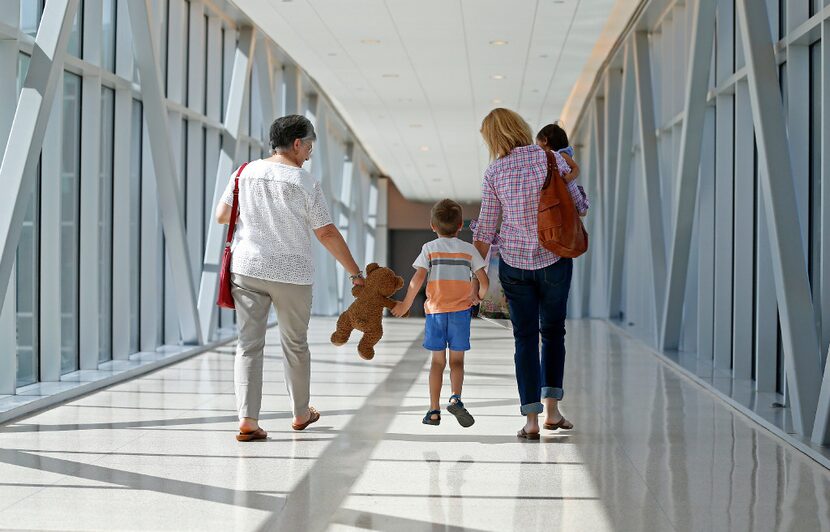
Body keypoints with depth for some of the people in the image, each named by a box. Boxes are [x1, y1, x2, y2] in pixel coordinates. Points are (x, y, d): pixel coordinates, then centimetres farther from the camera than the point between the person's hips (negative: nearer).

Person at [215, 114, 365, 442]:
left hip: (247, 268, 2)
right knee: (295, 344, 15)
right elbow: (327, 234, -8)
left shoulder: (245, 173, 1)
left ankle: (247, 420, -6)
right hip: (291, 274, -2)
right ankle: (301, 414, 30)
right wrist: (355, 272, 0)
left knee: (249, 344, 4)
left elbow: (221, 216, 8)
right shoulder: (305, 182, -8)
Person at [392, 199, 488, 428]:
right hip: (460, 310, 0)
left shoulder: (430, 248, 0)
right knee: (457, 360, 5)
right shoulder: (469, 249, 4)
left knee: (438, 361, 8)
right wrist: (478, 296, 21)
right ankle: (455, 398, -18)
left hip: (435, 311, 0)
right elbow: (483, 281, -1)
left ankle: (434, 410, 7)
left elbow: (418, 279, -9)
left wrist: (405, 305, 2)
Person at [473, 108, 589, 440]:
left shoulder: (494, 173, -5)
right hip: (554, 261, 0)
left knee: (525, 338, 7)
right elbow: (579, 207, -2)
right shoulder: (552, 158, -7)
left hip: (513, 263, 0)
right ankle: (551, 410, 16)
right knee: (553, 331, 17)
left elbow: (485, 231, -1)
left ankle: (531, 420, 3)